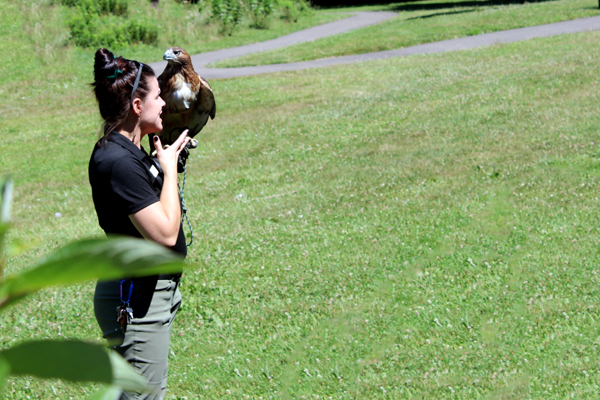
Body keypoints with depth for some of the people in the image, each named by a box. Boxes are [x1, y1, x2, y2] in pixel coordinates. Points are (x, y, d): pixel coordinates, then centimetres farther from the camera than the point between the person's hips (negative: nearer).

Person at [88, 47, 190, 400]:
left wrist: (165, 155, 13)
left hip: (155, 290, 11)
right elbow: (165, 233, -27)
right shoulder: (117, 162, -23)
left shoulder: (130, 151, 9)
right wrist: (169, 167, -16)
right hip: (136, 300, -11)